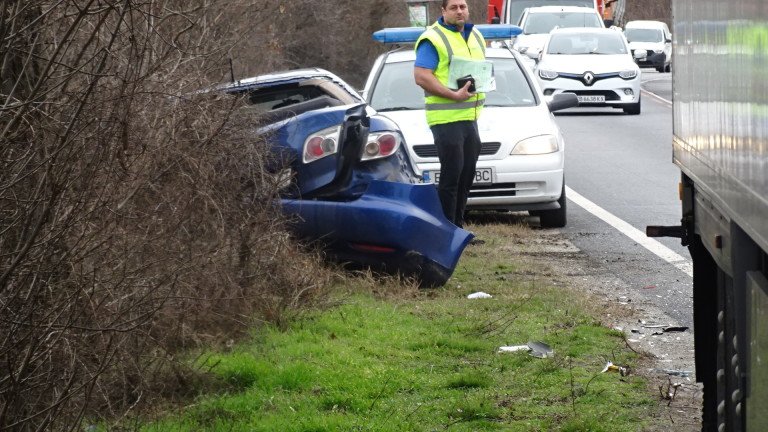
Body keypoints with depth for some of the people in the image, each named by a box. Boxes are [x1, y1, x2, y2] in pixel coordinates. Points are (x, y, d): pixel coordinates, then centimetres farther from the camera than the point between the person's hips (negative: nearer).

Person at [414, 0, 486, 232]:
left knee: (466, 176, 12)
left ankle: (457, 227, 21)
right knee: (451, 176, -10)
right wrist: (454, 95, -22)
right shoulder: (433, 39, -9)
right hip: (446, 119, -8)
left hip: (470, 117, 8)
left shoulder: (475, 37, 17)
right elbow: (421, 76, -16)